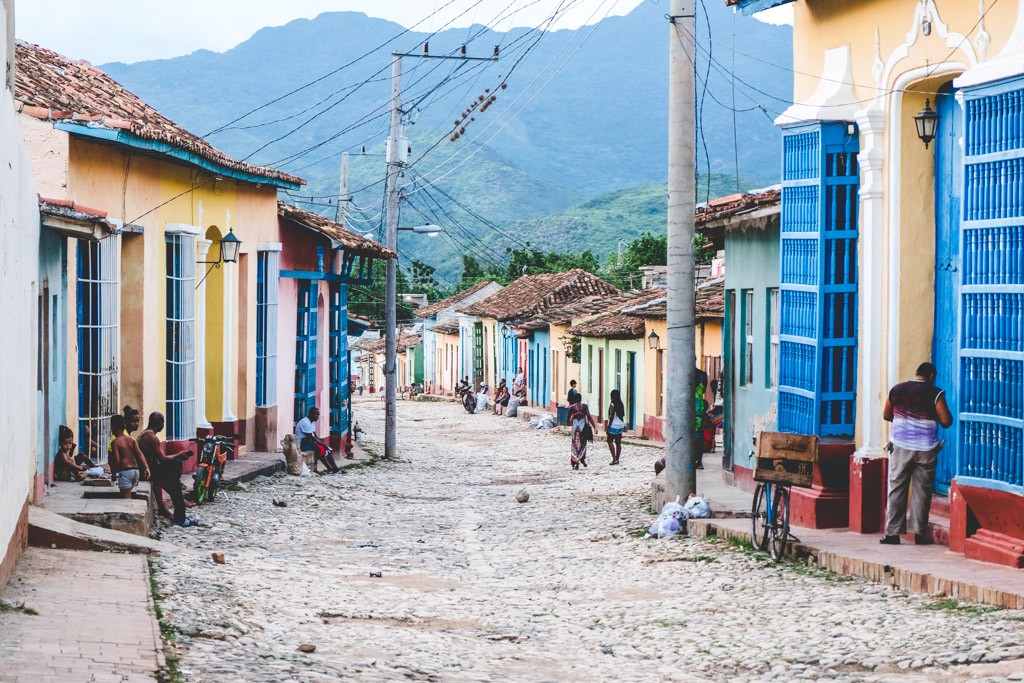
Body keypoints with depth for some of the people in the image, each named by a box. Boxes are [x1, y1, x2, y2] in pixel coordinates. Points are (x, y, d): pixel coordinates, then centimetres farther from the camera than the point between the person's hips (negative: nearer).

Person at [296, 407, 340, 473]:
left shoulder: (312, 423, 13)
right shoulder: (305, 423, -20)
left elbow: (315, 436, 13)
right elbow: (311, 438, -23)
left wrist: (323, 443, -3)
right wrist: (323, 444, -19)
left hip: (309, 442, 10)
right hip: (302, 444, -10)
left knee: (328, 449, 0)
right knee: (320, 448, -28)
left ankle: (335, 468, -6)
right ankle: (330, 469, -23)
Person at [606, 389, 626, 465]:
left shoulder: (613, 405, -14)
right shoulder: (621, 405, 7)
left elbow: (611, 416, -15)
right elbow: (623, 415, 11)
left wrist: (608, 426, -10)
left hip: (614, 425, -7)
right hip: (621, 425, 7)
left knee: (610, 441, -1)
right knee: (618, 442, 9)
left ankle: (614, 458, -11)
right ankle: (617, 459, 12)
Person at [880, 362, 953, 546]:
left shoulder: (896, 390, 3)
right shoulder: (935, 393, -7)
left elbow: (886, 415, 13)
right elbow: (946, 421, -10)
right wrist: (934, 417, 10)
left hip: (901, 448, 2)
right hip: (926, 449, -2)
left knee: (897, 489, 5)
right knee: (922, 491, 5)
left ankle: (892, 532, 3)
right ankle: (919, 533, 3)